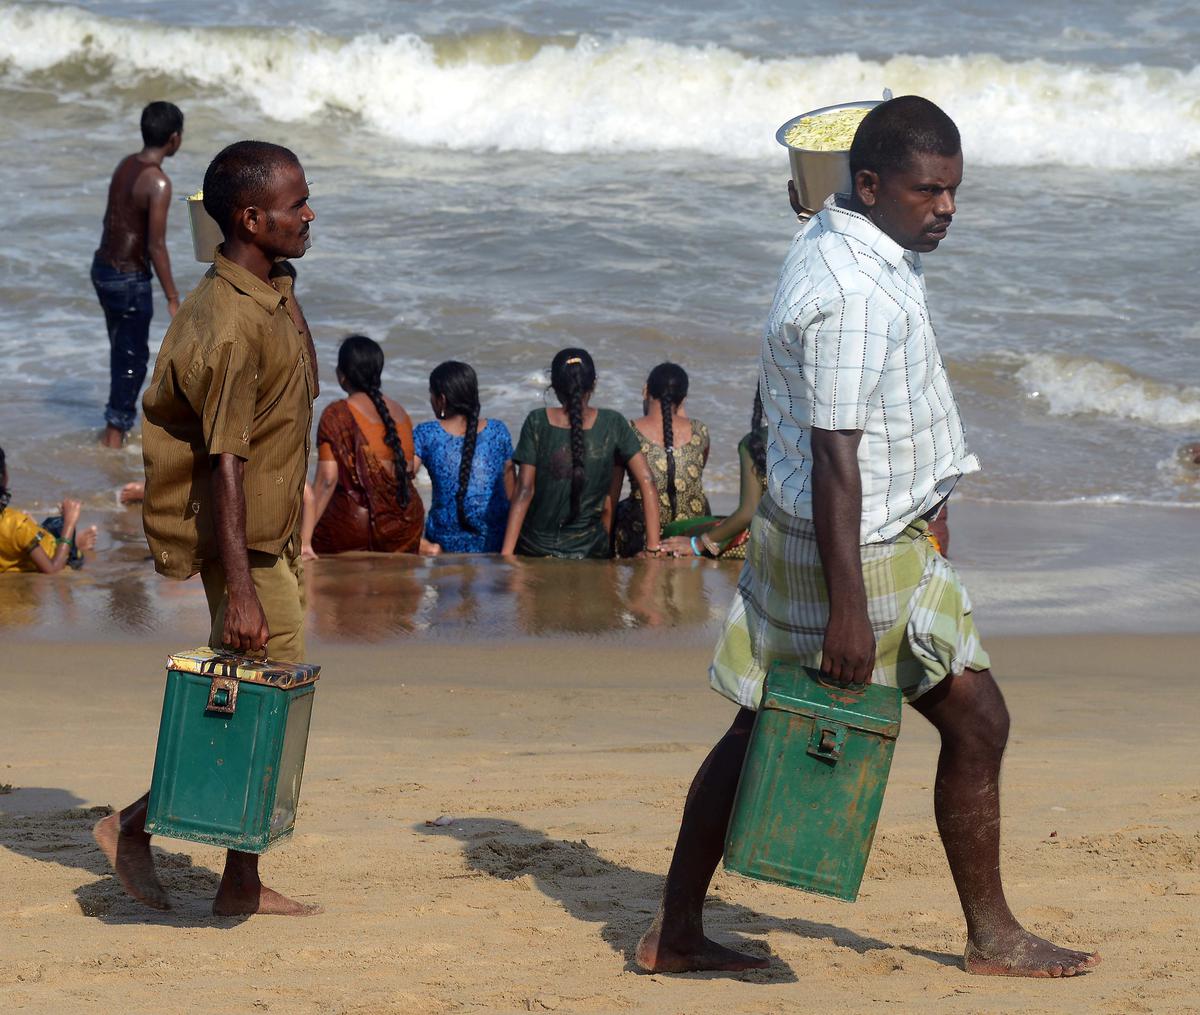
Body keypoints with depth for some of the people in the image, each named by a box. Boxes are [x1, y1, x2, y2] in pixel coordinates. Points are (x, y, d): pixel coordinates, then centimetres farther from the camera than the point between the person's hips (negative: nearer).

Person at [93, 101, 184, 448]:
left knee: (122, 350, 22)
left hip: (103, 267, 8)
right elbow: (156, 245, -22)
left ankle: (116, 427, 34)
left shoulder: (125, 165, 4)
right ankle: (115, 435, 7)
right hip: (129, 278, -8)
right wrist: (172, 298, -16)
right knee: (133, 358, 3)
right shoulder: (158, 182, -21)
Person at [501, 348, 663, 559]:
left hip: (534, 549, 0)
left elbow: (524, 491, -11)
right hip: (591, 549, 0)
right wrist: (653, 548, -5)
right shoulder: (612, 424, -5)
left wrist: (506, 554, -11)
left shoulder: (537, 423, -9)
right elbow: (647, 483, -7)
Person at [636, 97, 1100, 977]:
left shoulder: (838, 243, 9)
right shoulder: (854, 294, -24)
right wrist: (847, 608, -26)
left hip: (792, 534, 10)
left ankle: (676, 934, 16)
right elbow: (834, 456, -26)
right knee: (975, 721, 3)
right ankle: (993, 938, 15)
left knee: (763, 728, 13)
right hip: (863, 550, -10)